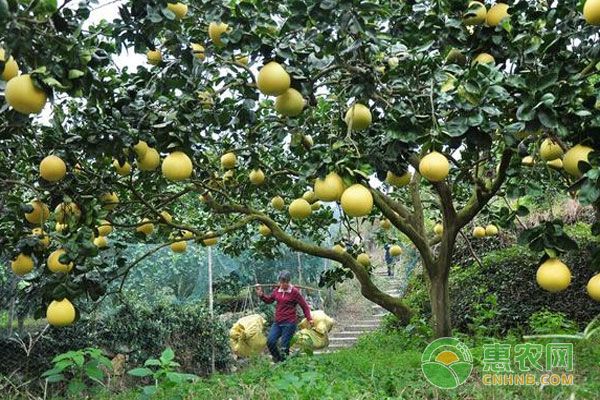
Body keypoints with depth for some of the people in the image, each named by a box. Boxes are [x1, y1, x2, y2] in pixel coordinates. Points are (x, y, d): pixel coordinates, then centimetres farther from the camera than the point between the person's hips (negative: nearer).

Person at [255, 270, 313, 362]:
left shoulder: (294, 292, -7)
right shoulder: (277, 290, 7)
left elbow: (304, 306, -1)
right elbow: (269, 300, 22)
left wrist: (309, 319, -6)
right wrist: (261, 294, 7)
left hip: (289, 323, -5)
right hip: (277, 322, 5)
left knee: (284, 346, -5)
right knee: (270, 341, -9)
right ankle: (277, 359, 15)